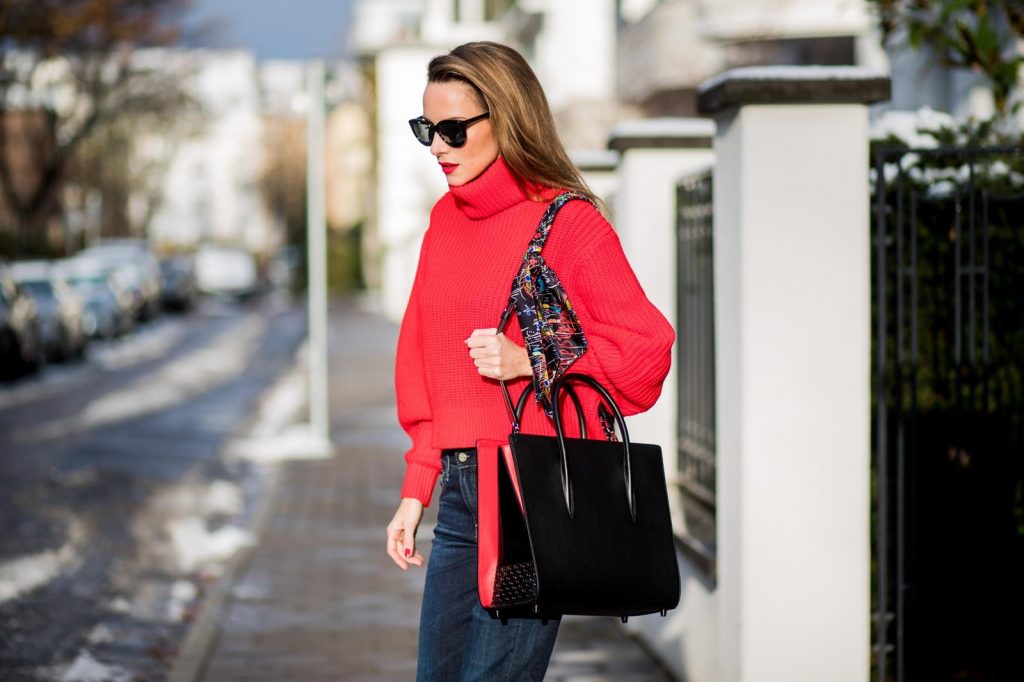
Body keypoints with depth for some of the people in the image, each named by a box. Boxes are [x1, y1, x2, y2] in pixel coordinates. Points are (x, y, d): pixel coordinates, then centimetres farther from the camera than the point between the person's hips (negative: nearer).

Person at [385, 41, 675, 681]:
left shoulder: (568, 223, -6)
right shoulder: (446, 220, 14)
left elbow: (645, 347, -9)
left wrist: (529, 361, -17)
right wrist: (416, 489, 15)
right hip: (460, 489, 7)